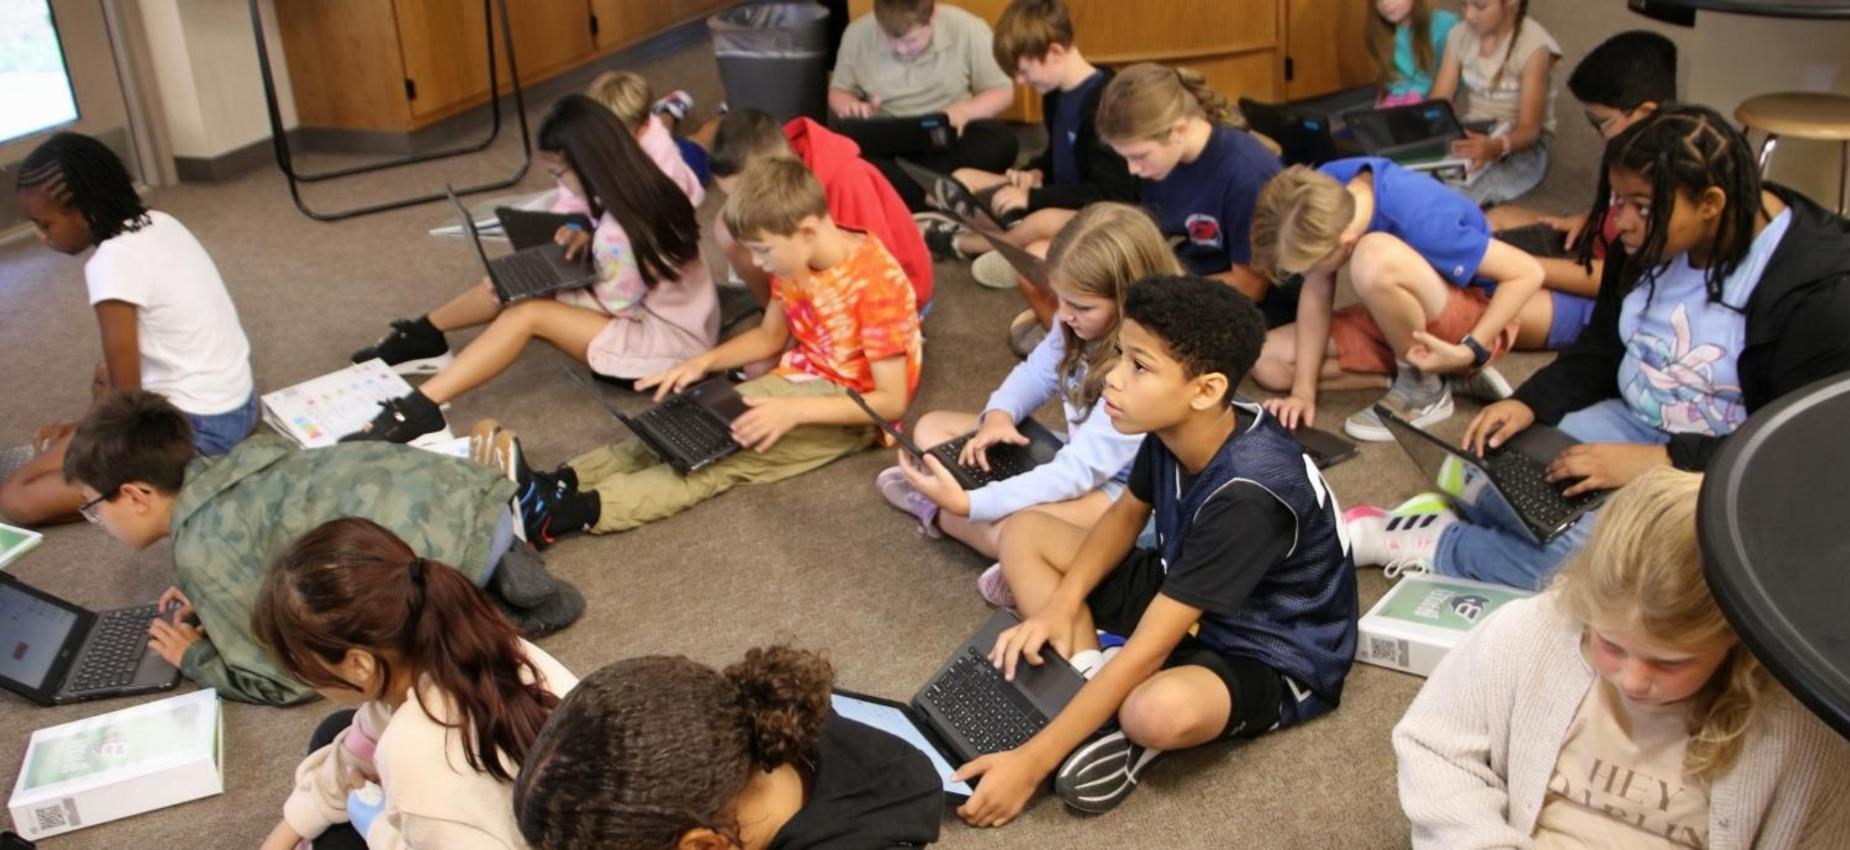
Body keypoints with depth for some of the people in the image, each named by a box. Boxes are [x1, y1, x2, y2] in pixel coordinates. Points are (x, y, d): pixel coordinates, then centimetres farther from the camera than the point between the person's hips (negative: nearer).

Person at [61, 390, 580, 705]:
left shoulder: (202, 550, -8)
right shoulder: (234, 464, 14)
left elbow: (287, 681, -4)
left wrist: (195, 658, 12)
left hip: (450, 550, -8)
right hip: (459, 492, 8)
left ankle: (490, 589, 0)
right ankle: (497, 572, 14)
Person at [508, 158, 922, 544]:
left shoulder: (878, 282, -26)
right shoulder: (795, 259, -2)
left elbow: (892, 401, -25)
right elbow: (769, 337, 13)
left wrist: (794, 411, -33)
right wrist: (704, 362, -4)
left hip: (850, 408, -7)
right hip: (796, 380, 8)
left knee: (731, 458, -26)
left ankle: (579, 510, -37)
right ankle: (559, 482, -23)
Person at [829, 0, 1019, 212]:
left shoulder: (968, 29, -9)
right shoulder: (858, 34, -5)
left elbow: (1003, 92, -1)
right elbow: (838, 91, 10)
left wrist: (964, 111, -22)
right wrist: (849, 105, -15)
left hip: (949, 140, 0)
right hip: (886, 143, 0)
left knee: (1002, 141, -33)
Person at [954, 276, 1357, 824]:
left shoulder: (1248, 494, -36)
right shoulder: (1175, 426, -14)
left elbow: (1149, 648, -35)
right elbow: (1127, 515, 7)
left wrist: (1031, 762, -34)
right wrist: (1061, 605, -10)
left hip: (1270, 656, -8)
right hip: (1184, 598, 8)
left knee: (1161, 710, -42)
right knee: (1025, 536, 2)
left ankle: (1116, 721, -6)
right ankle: (1092, 683, -12)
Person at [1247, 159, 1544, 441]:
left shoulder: (1420, 222, -34)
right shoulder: (1325, 188, -17)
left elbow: (1527, 273, -25)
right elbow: (1317, 289, -10)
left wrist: (1470, 352, -29)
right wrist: (1303, 389, -15)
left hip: (1471, 320, -7)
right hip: (1401, 321, 7)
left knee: (1376, 257, -36)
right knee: (1268, 363, -5)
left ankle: (1423, 388, -11)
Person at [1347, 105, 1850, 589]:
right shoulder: (1649, 245, 1)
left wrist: (1661, 461, -30)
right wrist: (1528, 405, -6)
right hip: (1637, 422, 7)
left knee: (1592, 553, -33)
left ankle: (1440, 547, -14)